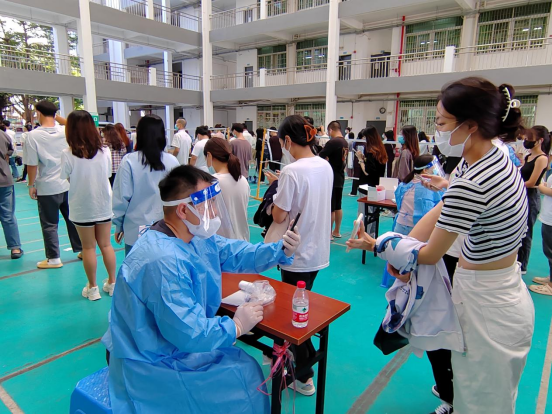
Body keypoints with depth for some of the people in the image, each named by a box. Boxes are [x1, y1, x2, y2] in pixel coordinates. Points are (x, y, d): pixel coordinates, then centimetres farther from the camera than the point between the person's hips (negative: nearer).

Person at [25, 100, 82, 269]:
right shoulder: (65, 131, -2)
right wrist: (56, 117, 21)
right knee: (73, 220, 15)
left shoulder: (33, 135, -12)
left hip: (47, 188, -4)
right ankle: (82, 250, 24)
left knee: (49, 225, 7)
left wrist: (31, 185, 0)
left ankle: (53, 259, 14)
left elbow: (32, 165, -11)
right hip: (69, 185, 4)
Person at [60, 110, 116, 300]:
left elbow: (66, 177, -5)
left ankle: (92, 288, 20)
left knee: (88, 248, 9)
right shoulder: (104, 150, -5)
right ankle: (112, 283, 24)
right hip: (103, 205, 3)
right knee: (106, 245, 15)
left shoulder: (68, 154, -13)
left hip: (82, 207, -2)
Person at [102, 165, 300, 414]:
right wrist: (236, 326, -17)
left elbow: (234, 253, 5)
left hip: (173, 344, 9)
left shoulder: (196, 237, -3)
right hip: (153, 364, -8)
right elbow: (188, 333, -33)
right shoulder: (164, 261, -34)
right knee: (245, 374, 0)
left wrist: (282, 250, -8)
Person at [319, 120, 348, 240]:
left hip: (332, 178, -8)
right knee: (338, 206, 15)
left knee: (330, 207, 0)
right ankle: (337, 231, 25)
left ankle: (329, 233, 8)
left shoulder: (332, 142, -18)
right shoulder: (345, 142, 8)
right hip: (340, 177, 8)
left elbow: (321, 157, -17)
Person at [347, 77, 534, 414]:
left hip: (487, 307, -9)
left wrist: (377, 246, -5)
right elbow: (438, 213, -1)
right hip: (508, 294, 9)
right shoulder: (498, 159, -1)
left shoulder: (471, 184, -31)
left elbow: (430, 255, -19)